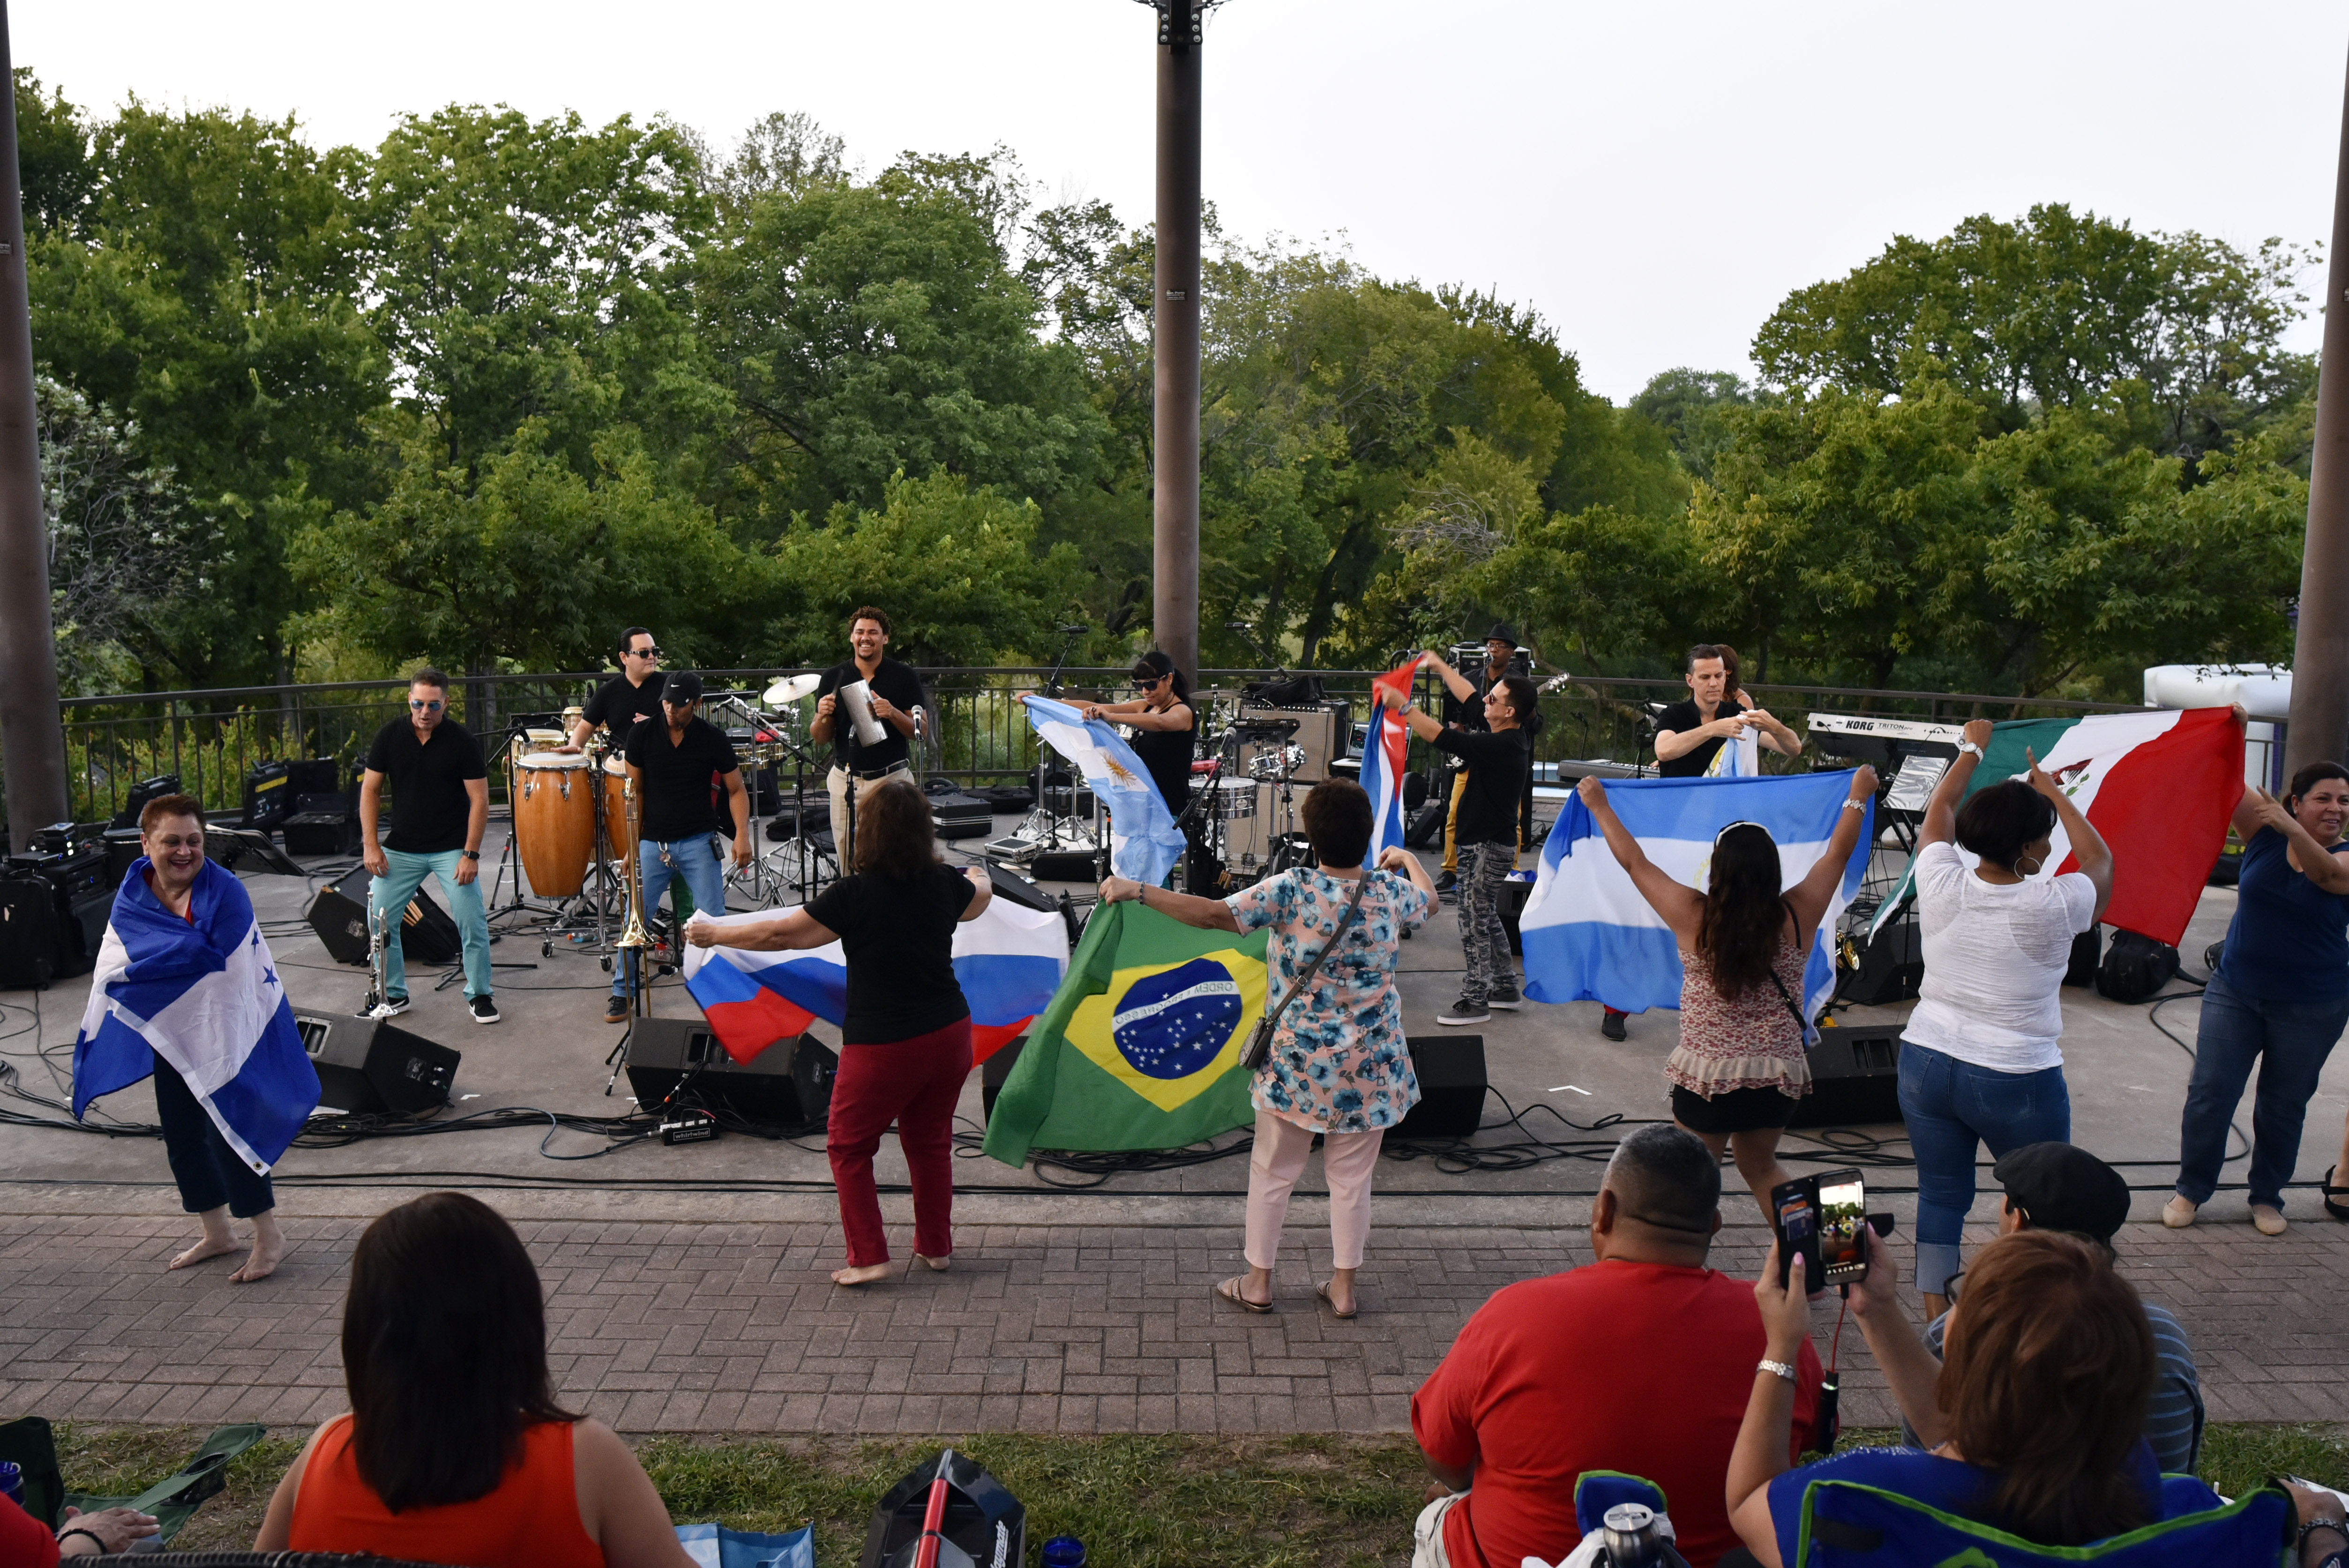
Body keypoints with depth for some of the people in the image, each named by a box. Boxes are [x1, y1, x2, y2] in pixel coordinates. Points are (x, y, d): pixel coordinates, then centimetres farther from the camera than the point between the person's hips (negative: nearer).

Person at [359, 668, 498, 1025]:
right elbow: (370, 789, 3)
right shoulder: (390, 736, -3)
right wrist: (371, 844, -5)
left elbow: (479, 799, -9)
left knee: (472, 923, -8)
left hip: (452, 849, -3)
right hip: (401, 849, 3)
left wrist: (471, 853, -14)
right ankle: (394, 994, 18)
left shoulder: (461, 741, -10)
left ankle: (480, 994, 11)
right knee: (380, 920, -1)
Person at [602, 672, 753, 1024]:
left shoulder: (713, 739, -5)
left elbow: (736, 789, 1)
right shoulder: (642, 735, -2)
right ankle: (622, 992, 16)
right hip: (653, 842, 1)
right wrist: (633, 843, 5)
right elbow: (636, 791, 7)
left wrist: (742, 834, -13)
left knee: (713, 919, -5)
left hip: (698, 842, -1)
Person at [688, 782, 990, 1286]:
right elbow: (983, 895, 23)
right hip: (950, 1032, 5)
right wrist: (977, 876, 47)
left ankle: (868, 1257, 12)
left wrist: (715, 935, 6)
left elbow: (780, 934, -8)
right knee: (930, 1141, 22)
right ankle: (936, 1244, 31)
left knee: (850, 1148, 13)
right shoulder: (945, 886, -1)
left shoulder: (854, 894, -15)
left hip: (883, 1045, -5)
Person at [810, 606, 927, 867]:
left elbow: (920, 731, 0)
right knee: (848, 865, 3)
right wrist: (823, 716, -11)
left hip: (891, 779, -2)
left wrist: (893, 714, -18)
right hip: (845, 780, 2)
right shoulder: (834, 678, 7)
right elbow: (820, 739, 10)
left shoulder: (904, 677, 1)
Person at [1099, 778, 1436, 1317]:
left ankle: (1257, 1283, 25)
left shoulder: (1291, 891, -17)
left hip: (1297, 1065, -2)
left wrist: (1136, 891, -17)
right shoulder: (1391, 891, -6)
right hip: (1370, 1070, 2)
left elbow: (1215, 914, -24)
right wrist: (1408, 859, 39)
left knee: (1271, 1173, 15)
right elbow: (1429, 899, 18)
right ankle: (1343, 1287, 25)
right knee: (1352, 1178, 15)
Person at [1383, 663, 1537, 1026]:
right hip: (1490, 842, 10)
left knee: (1475, 923, -2)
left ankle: (1475, 1000, 6)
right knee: (1487, 918, 21)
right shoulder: (1508, 737, 2)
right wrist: (1441, 667, 25)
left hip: (1487, 847, -10)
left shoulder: (1499, 746, -26)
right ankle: (1505, 987, 31)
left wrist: (1401, 705, -20)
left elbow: (1437, 736, -27)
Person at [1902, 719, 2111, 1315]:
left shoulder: (1941, 886, -9)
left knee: (1941, 1194, 13)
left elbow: (1937, 813, 13)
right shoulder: (2052, 906, -17)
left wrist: (1971, 751, 26)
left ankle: (1935, 1313, 17)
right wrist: (2053, 790, 16)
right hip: (2016, 1080, -3)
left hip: (1927, 1064, 4)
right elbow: (2101, 861, 7)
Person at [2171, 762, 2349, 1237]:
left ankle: (2267, 1197, 27)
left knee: (2284, 1104, 11)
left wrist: (2291, 830, -45)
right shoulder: (2266, 830, -3)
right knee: (2210, 1093, -1)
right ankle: (2191, 1191, 12)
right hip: (2236, 991, 1)